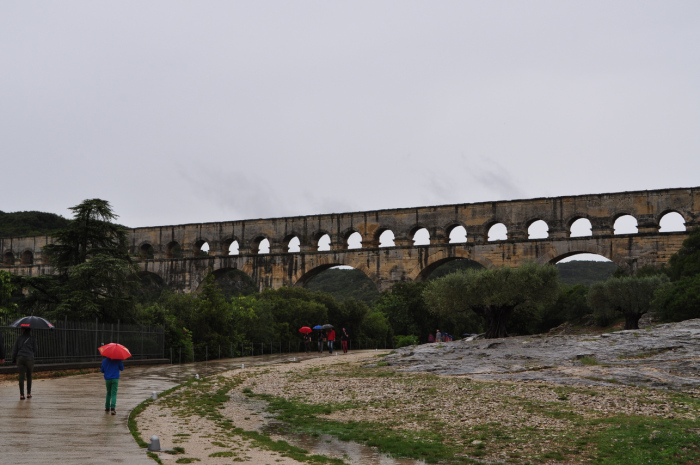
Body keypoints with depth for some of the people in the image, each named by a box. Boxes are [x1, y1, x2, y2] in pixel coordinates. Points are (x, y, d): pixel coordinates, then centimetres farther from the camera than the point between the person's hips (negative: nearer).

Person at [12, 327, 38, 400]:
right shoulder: (32, 339, 2)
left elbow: (14, 350, 6)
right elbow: (35, 350, 3)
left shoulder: (19, 338, 8)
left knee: (21, 376, -1)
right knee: (29, 376, 11)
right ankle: (28, 393, 12)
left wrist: (13, 359, 11)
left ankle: (21, 395, -5)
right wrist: (37, 349, 25)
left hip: (20, 358, 2)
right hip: (29, 358, -1)